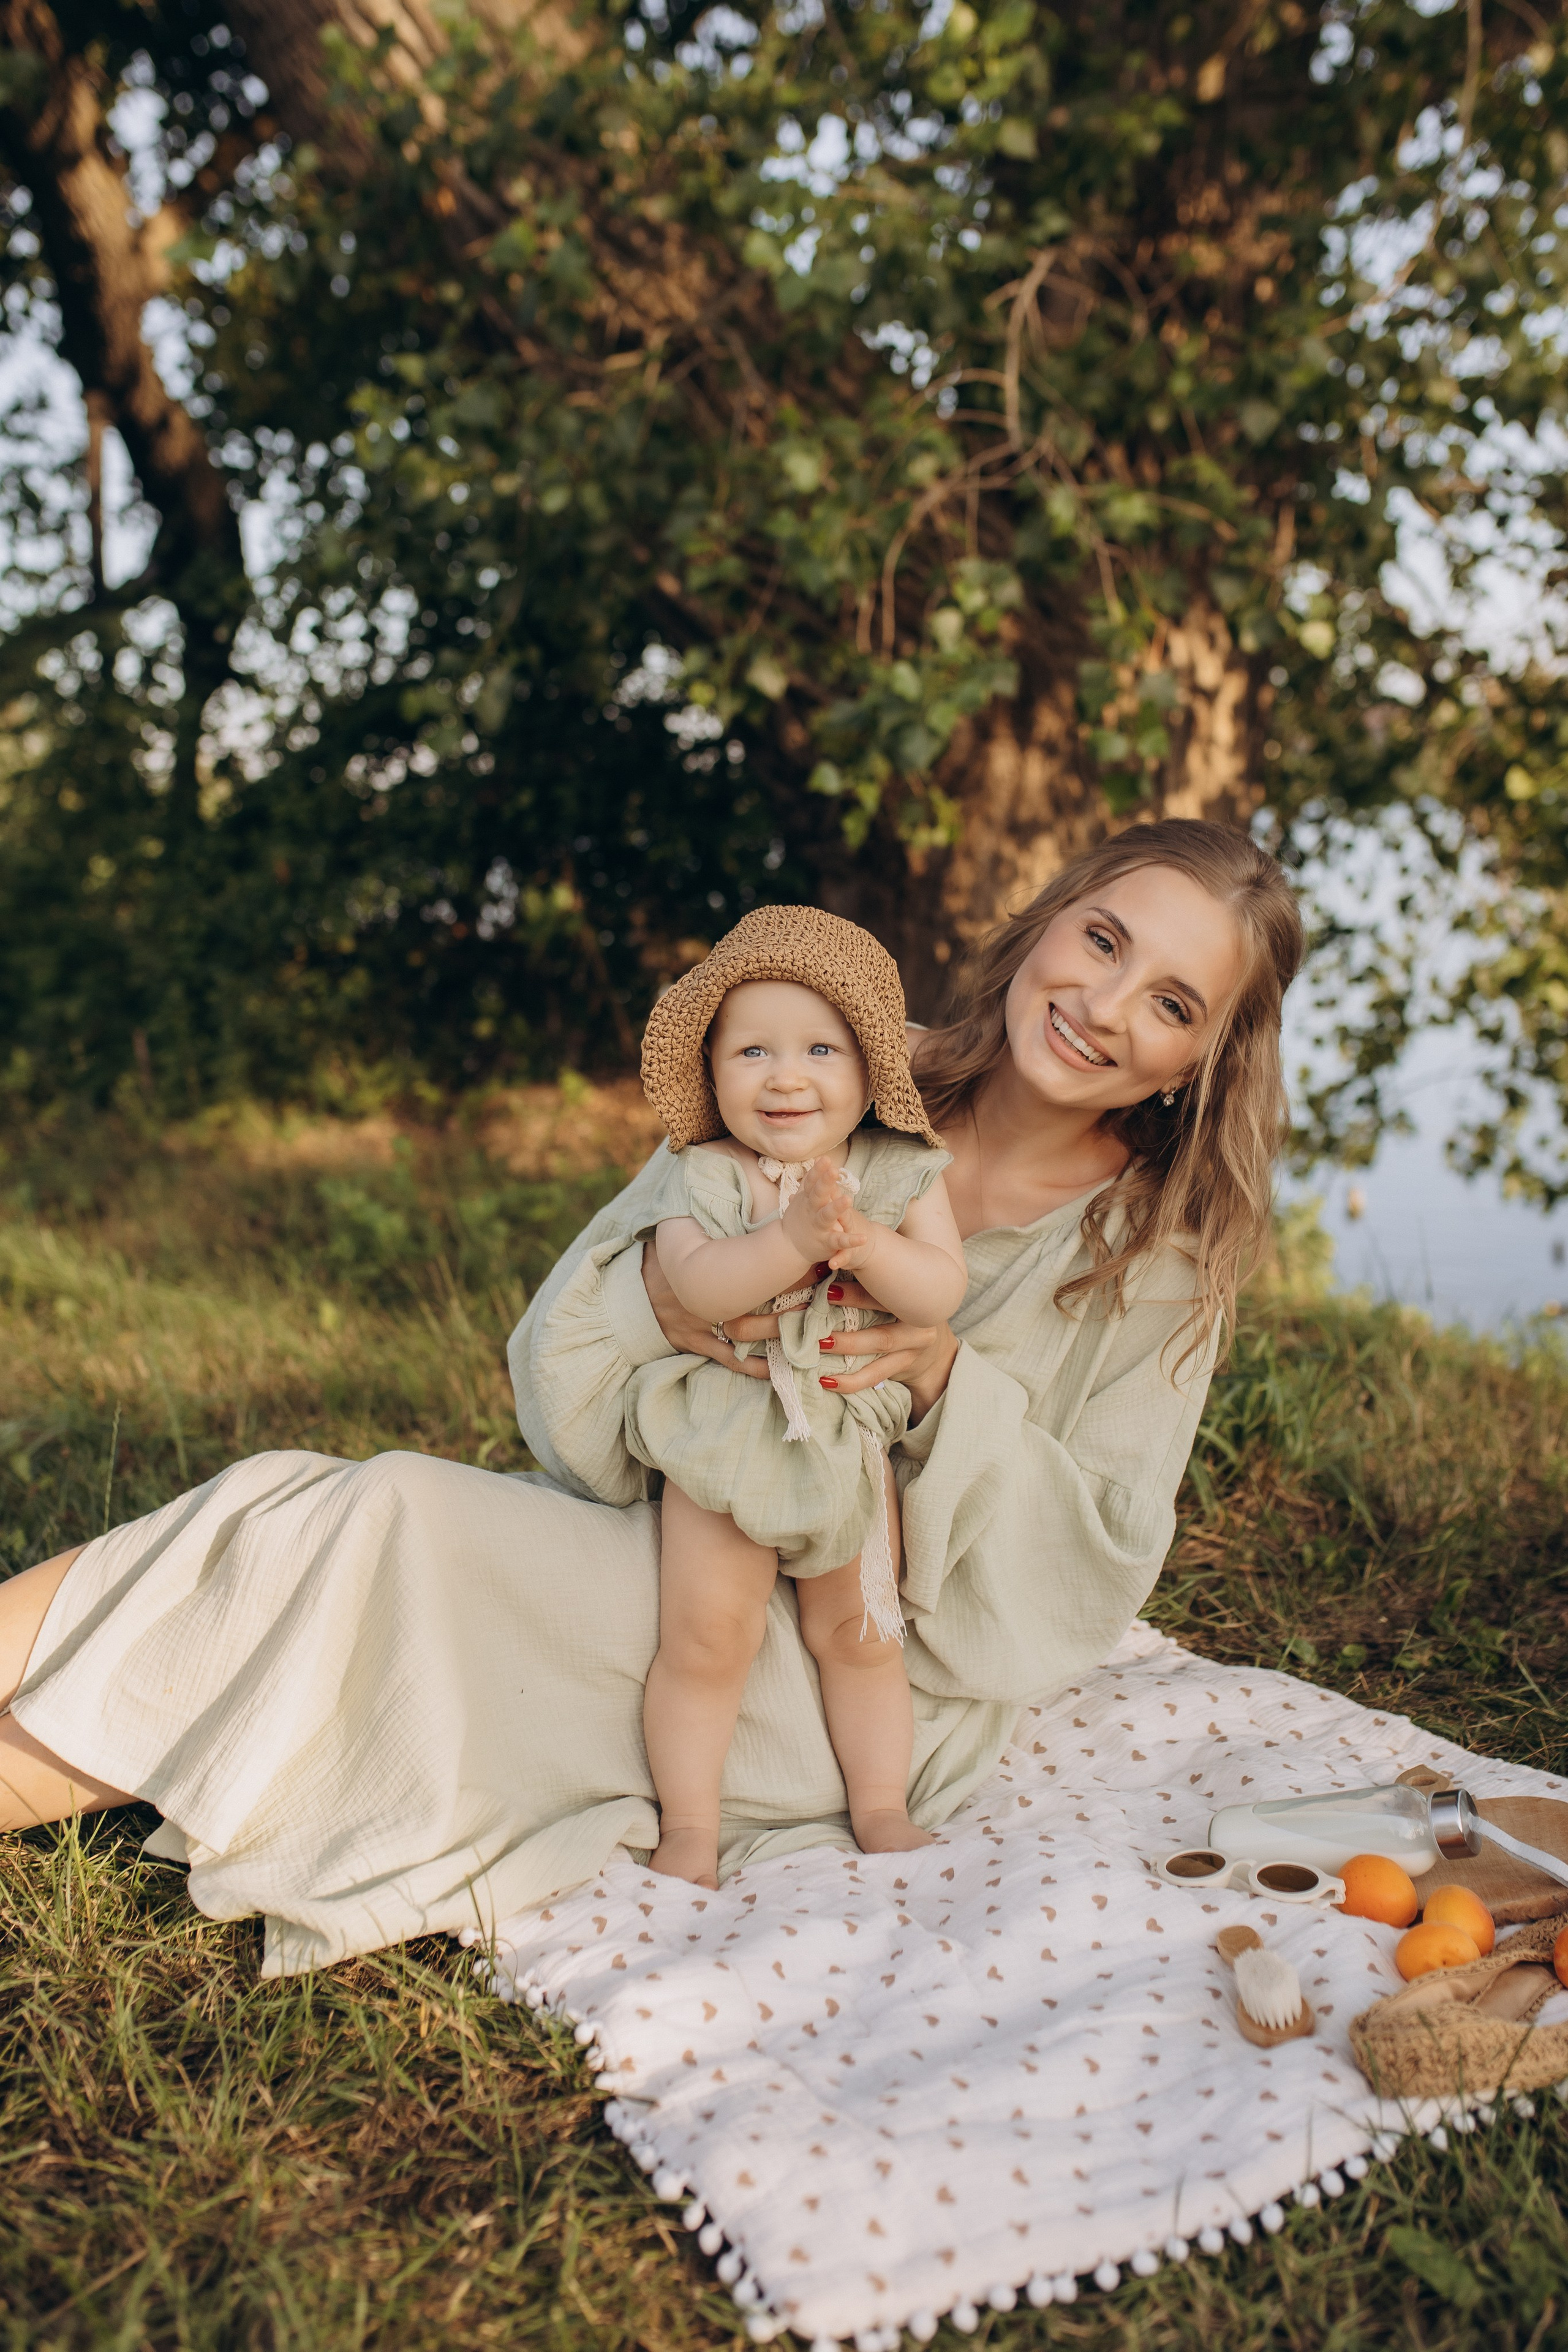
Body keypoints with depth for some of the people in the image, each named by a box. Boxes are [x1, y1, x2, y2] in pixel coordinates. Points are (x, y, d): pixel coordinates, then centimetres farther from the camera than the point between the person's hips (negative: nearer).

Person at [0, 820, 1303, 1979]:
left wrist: (950, 1388, -24)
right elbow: (564, 1346, 0)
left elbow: (1095, 1568, -9)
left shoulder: (1167, 1255, -6)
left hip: (865, 1671, -4)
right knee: (296, 1503, -19)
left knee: (387, 1524, -25)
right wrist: (655, 1298, -24)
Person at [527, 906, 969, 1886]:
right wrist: (793, 1238, -38)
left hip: (852, 1434, 2)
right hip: (724, 1433, -1)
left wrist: (864, 1242, -30)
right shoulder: (699, 1178, -9)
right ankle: (689, 1828, 13)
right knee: (706, 1639, -2)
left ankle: (882, 1809, 26)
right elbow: (698, 1284, -25)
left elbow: (944, 1290, -13)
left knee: (862, 1634, 10)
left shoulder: (901, 1173, -4)